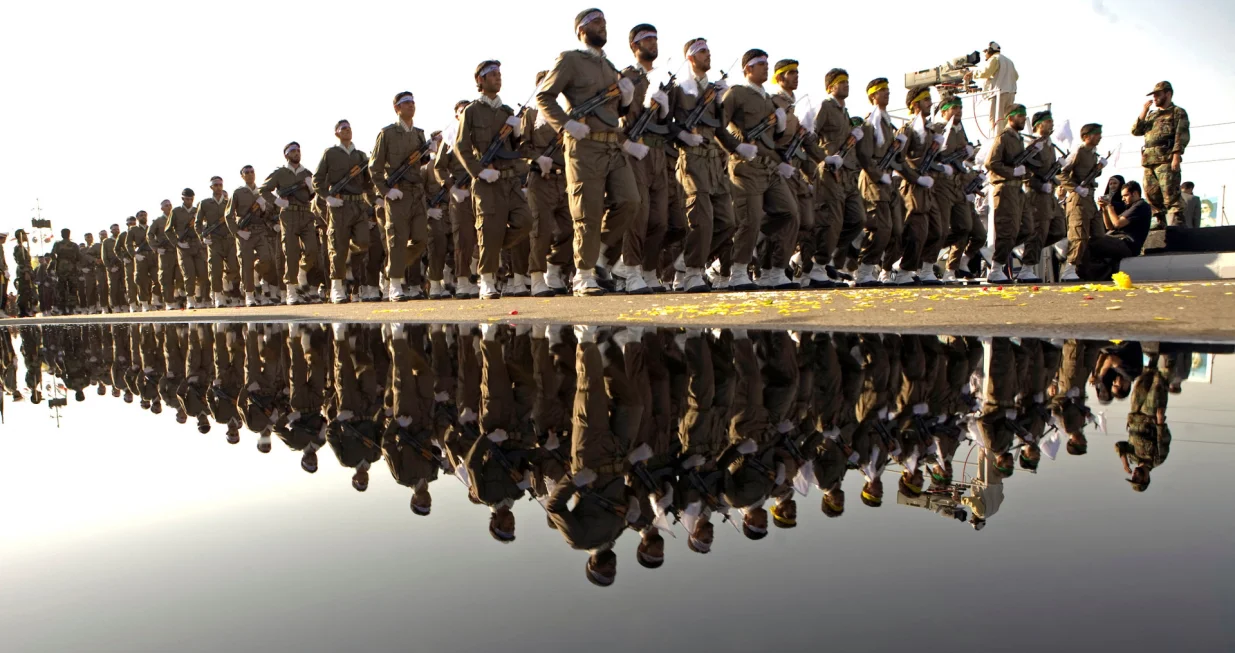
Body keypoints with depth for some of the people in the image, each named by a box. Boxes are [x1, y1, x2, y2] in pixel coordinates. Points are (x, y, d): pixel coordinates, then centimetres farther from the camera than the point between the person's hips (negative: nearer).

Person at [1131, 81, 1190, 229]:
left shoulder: (1178, 112, 8)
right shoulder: (1151, 115, 27)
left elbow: (1182, 135, -4)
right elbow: (1135, 131, 17)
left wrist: (1176, 155, -16)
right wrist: (1143, 112, 9)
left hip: (1166, 160, -7)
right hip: (1149, 161, 7)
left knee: (1170, 194, -13)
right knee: (1151, 195, 5)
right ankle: (1160, 223, 10)